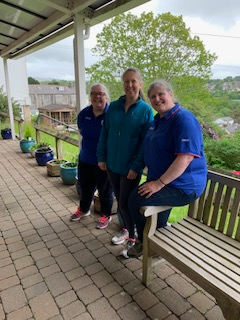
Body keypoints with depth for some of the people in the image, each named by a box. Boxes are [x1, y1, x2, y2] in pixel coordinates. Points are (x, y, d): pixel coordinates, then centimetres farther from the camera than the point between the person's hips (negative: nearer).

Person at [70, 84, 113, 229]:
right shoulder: (84, 113, -1)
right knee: (85, 186, 23)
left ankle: (106, 215, 35)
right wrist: (89, 139, 4)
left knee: (105, 190, 13)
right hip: (85, 159, 6)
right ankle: (83, 209, 47)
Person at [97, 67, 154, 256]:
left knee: (126, 203, 2)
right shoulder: (114, 107, 3)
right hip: (112, 164, 5)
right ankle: (126, 229, 40)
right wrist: (101, 157, 3)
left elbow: (146, 142, -11)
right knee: (120, 200, 17)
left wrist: (136, 166, -15)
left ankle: (134, 237, 26)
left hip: (130, 168, -4)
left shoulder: (146, 110, -8)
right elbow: (104, 133, 7)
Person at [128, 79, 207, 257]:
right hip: (159, 179, 9)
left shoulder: (184, 119, -18)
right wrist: (153, 179, 14)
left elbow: (185, 157, -28)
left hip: (182, 186, -9)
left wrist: (159, 183, -26)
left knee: (136, 200, -15)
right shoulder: (158, 119, 11)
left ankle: (146, 242, 11)